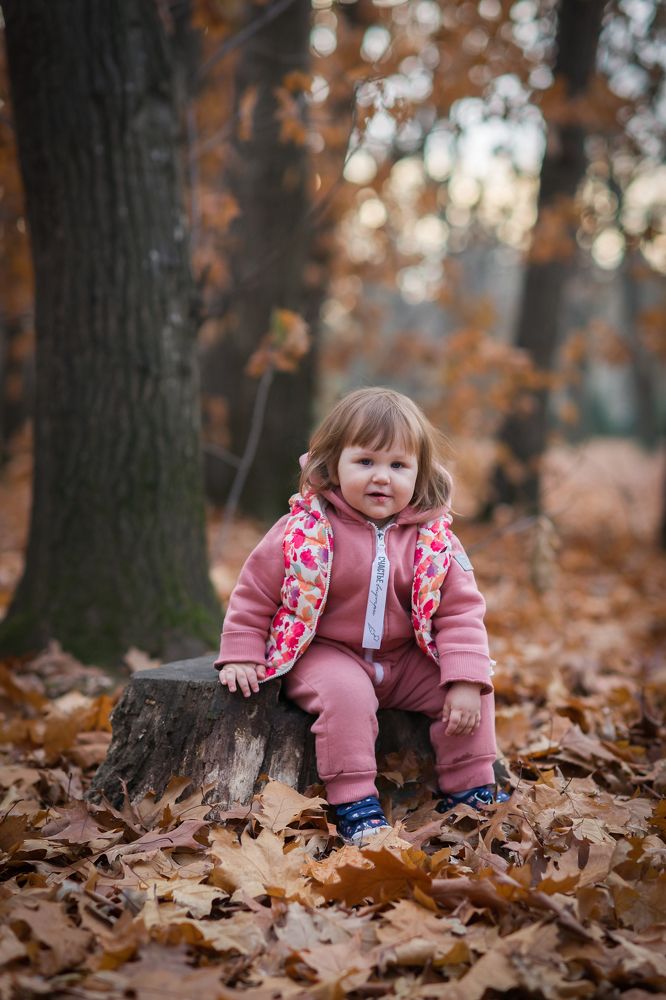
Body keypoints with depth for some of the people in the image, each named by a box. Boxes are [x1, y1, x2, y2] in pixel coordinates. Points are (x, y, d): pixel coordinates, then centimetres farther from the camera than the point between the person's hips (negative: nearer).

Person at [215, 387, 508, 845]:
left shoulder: (433, 539, -7)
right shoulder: (306, 531, -14)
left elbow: (461, 610, -8)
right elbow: (256, 591, -3)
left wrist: (466, 682, -19)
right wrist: (241, 656, -8)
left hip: (406, 659, 3)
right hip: (326, 654, -3)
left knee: (471, 688, -11)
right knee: (345, 692, -33)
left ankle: (470, 790, 5)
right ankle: (355, 803, -23)